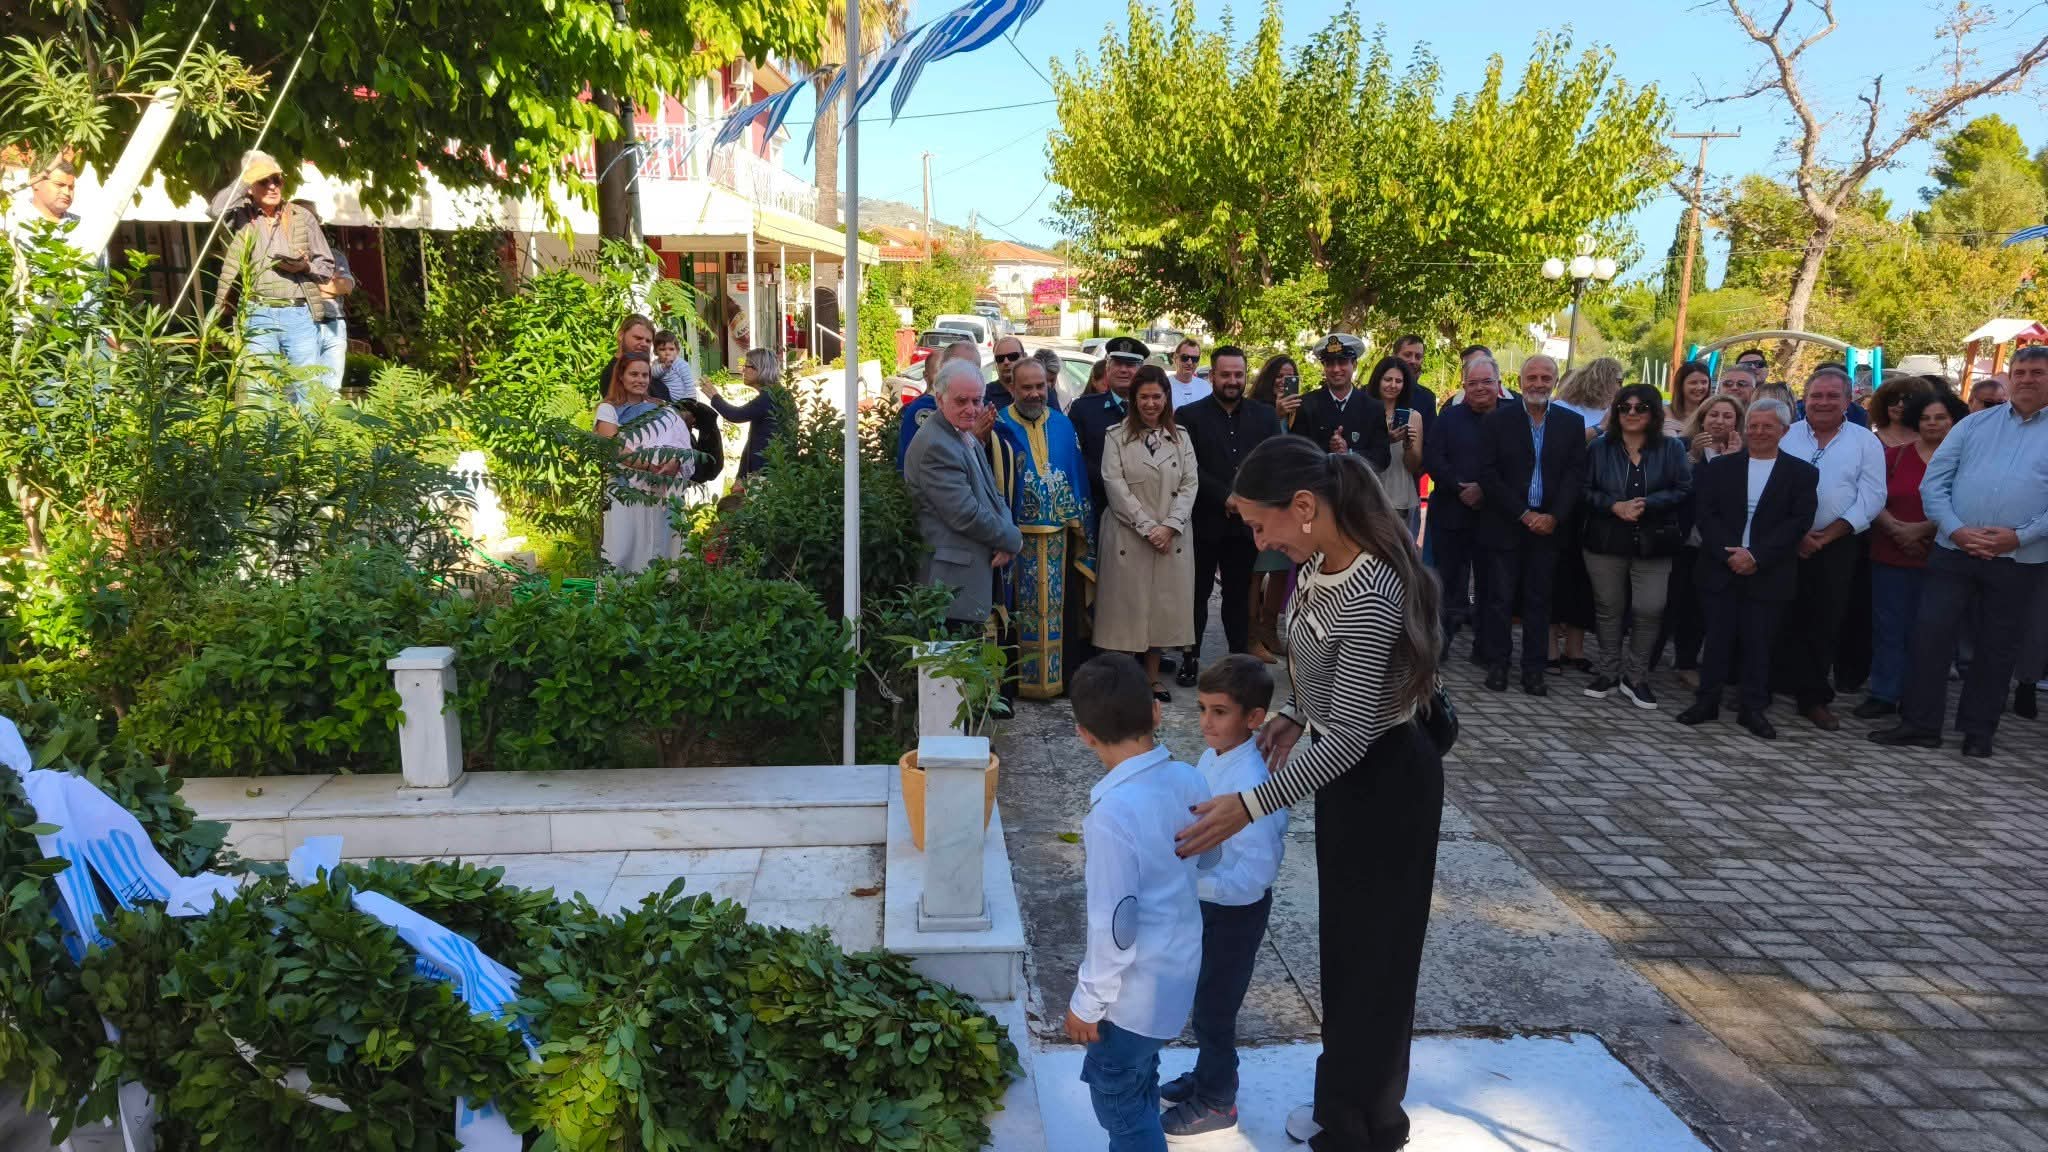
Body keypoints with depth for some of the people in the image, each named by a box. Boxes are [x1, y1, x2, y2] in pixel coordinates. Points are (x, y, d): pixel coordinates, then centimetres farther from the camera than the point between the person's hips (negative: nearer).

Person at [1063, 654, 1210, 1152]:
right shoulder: (1189, 779, -8)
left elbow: (1113, 923, -25)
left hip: (1138, 983, -8)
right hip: (1179, 963, 8)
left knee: (1116, 1095, 13)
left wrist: (1088, 1002, -12)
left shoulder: (1113, 811, -30)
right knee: (1135, 1082, 27)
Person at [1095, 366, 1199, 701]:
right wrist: (1147, 527, -13)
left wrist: (1170, 525, -10)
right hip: (1128, 535, -3)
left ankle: (1153, 677, 16)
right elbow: (1115, 486, -8)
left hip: (1172, 536, 3)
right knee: (1127, 603, 0)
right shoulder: (1117, 437, 0)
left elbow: (1189, 484, 3)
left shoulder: (1181, 437, 9)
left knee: (1163, 604, 6)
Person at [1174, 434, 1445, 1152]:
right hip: (1349, 771, 9)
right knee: (1343, 941, 22)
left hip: (1386, 782, -9)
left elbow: (1350, 737, -30)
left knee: (1372, 951, 9)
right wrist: (1295, 716, 1)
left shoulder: (1369, 598, -33)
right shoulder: (1323, 565, -4)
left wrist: (1251, 806, -29)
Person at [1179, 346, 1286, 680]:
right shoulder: (1189, 415, -1)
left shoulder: (1265, 416, 8)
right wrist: (1224, 498, -15)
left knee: (1239, 594, 11)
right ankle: (1190, 658, 15)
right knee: (1197, 593, 6)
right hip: (1204, 521, -2)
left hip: (1246, 520, 2)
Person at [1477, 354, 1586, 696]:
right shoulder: (1498, 420, 1)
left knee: (1539, 600, 5)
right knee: (1501, 597, 2)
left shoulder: (1572, 423, 7)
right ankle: (1498, 664, 11)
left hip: (1548, 526, 2)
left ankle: (1534, 669, 11)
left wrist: (1554, 517, -11)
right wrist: (1523, 514, -11)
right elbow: (1488, 473, -5)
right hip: (1505, 524, -2)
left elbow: (1575, 474, 2)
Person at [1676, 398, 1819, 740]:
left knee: (1759, 642, 4)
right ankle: (1706, 701, 15)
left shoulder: (1802, 473, 3)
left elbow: (1799, 522, -6)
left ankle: (1754, 708, 14)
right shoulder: (1720, 467, 7)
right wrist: (1729, 554, -14)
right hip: (1721, 569, 1)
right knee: (1717, 637, 5)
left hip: (1768, 574, -1)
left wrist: (1756, 557, -15)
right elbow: (1704, 514, -1)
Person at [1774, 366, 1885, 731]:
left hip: (1839, 547, 0)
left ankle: (1811, 695, 12)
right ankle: (1812, 694, 12)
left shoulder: (1866, 442, 3)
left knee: (1826, 623, 3)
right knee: (1789, 619, 1)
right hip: (1787, 545, 0)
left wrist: (1827, 536, -12)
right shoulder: (1786, 436, 5)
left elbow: (1871, 498, -4)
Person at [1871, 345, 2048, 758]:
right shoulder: (1974, 424, 9)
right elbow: (1933, 484, 4)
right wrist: (1957, 530, -10)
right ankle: (1919, 723, 9)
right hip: (1954, 552, 1)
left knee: (1996, 648, 9)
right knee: (1930, 636, -1)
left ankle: (1978, 731, 21)